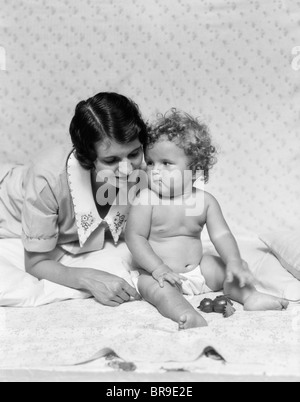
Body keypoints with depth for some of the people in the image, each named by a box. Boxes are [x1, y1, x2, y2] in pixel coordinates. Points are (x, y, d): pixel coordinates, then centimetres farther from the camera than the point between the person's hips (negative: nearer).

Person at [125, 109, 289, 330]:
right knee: (156, 287, -33)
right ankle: (188, 316, -47)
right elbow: (135, 237, -15)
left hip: (198, 267, 5)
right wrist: (158, 268, -24)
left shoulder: (205, 201, -4)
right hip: (161, 272, -4)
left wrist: (234, 262, -21)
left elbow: (221, 235, -6)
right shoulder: (146, 200, -14)